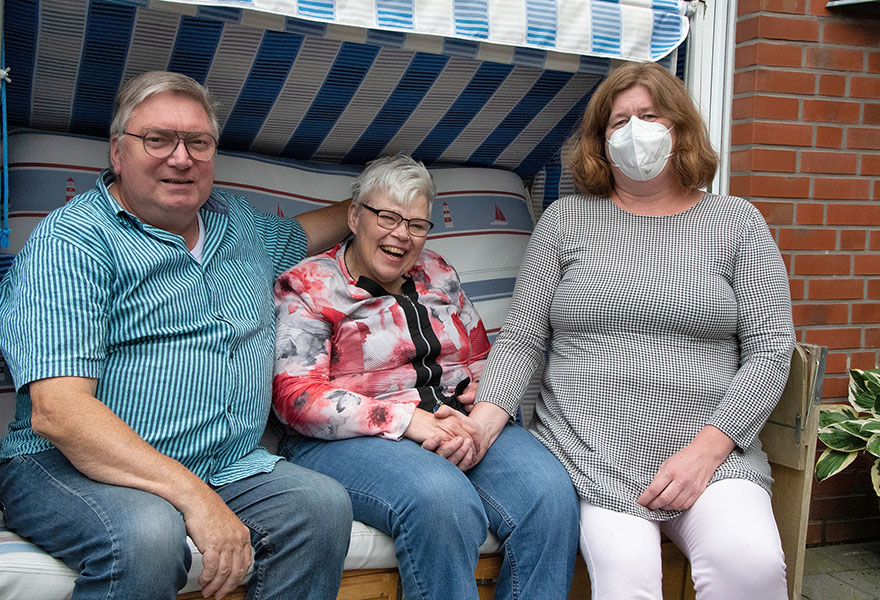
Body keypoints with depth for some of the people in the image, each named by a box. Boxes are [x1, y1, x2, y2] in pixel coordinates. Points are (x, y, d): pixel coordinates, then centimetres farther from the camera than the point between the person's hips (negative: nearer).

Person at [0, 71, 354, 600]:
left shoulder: (239, 222, 14)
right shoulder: (71, 240, -11)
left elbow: (299, 233, 41)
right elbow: (57, 411, -22)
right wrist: (194, 497, -29)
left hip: (229, 467, 7)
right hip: (76, 469, -6)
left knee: (324, 504, -19)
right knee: (146, 536, -36)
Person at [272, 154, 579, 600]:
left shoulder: (437, 274, 18)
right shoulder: (306, 287, 0)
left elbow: (483, 359, 19)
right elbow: (296, 396, -11)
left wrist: (471, 417, -6)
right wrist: (408, 420, -21)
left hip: (460, 423, 5)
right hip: (351, 439, -5)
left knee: (549, 491, -23)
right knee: (443, 499, -37)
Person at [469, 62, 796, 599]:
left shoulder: (735, 222, 10)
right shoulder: (566, 219, 12)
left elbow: (771, 350, 4)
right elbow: (522, 339, 9)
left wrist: (707, 446, -9)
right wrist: (486, 415, -10)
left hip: (711, 449, 1)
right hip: (591, 453, -1)